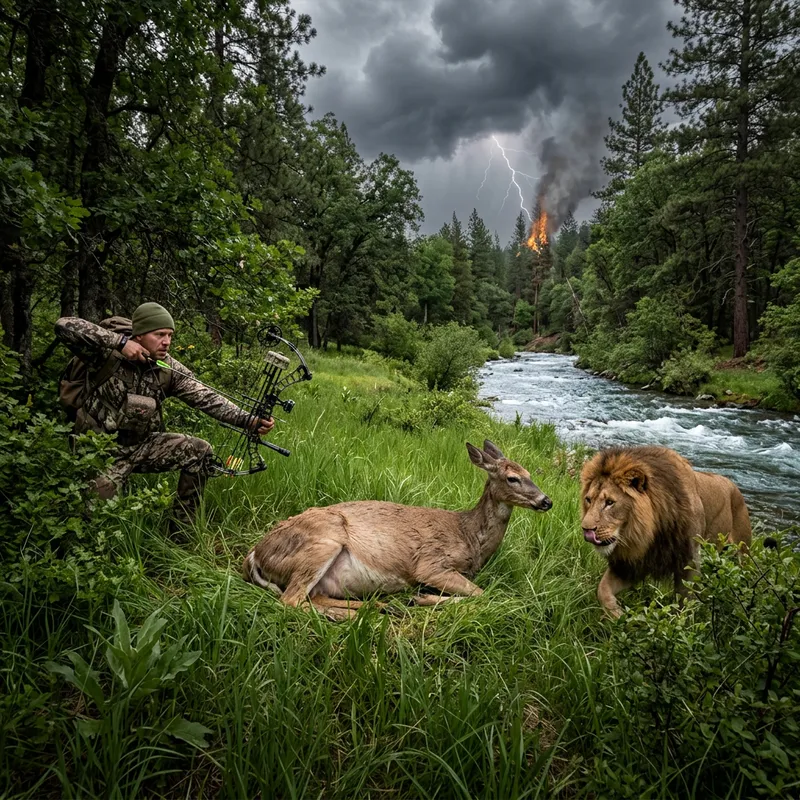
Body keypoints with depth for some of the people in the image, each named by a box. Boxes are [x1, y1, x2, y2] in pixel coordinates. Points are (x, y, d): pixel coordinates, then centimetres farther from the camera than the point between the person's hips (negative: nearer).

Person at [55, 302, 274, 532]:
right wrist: (120, 341, -34)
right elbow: (64, 325, -27)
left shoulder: (170, 369, -6)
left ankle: (181, 529, 7)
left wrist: (249, 421, -27)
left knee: (200, 451, -7)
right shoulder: (108, 353, -16)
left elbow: (206, 397, -14)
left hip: (140, 445, 5)